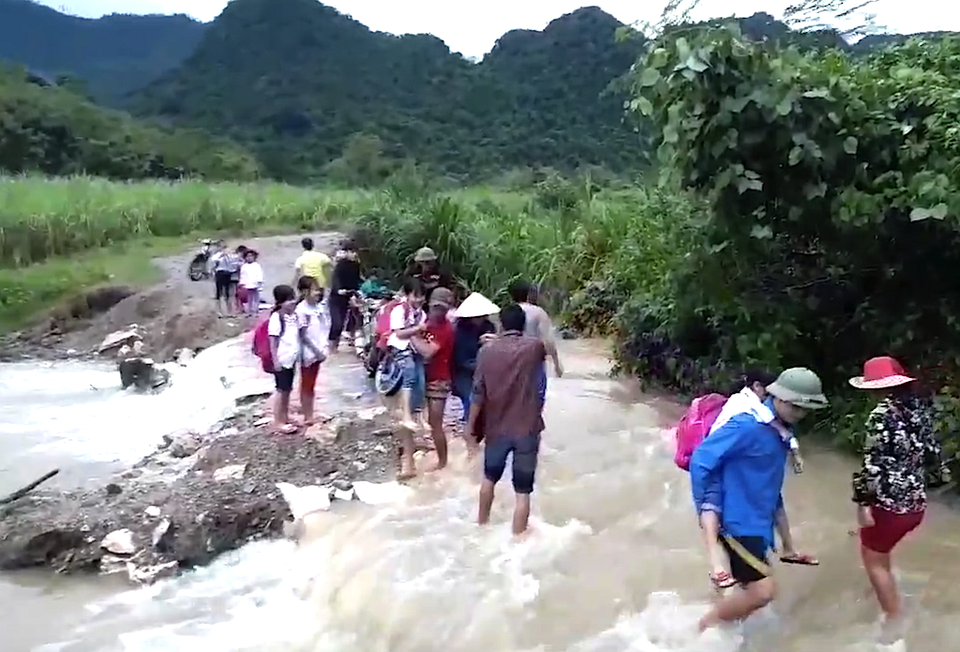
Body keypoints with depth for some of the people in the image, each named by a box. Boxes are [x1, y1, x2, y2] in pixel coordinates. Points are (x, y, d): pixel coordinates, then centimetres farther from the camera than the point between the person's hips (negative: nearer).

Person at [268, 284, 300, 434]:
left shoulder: (293, 316, 6)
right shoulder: (276, 318, -18)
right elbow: (273, 342, -17)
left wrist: (296, 355, 15)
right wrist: (276, 361, -18)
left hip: (291, 359, 7)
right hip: (282, 360, -7)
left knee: (288, 390, 16)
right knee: (282, 391, 1)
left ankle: (285, 417, 28)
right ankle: (278, 422, 10)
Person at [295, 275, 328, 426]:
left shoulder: (319, 307, 3)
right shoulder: (301, 310, -17)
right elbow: (303, 334, -16)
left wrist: (323, 349, 3)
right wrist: (316, 350, -16)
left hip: (318, 352, 7)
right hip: (308, 352, -7)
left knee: (311, 384, 15)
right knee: (306, 385, 5)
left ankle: (309, 413, 25)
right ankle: (307, 416, 13)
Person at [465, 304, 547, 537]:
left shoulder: (487, 350, -5)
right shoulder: (534, 346, -6)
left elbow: (478, 393, -7)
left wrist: (470, 428, 1)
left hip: (497, 428, 2)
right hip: (527, 428, -2)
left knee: (489, 478, 25)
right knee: (523, 491, 5)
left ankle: (482, 524, 42)